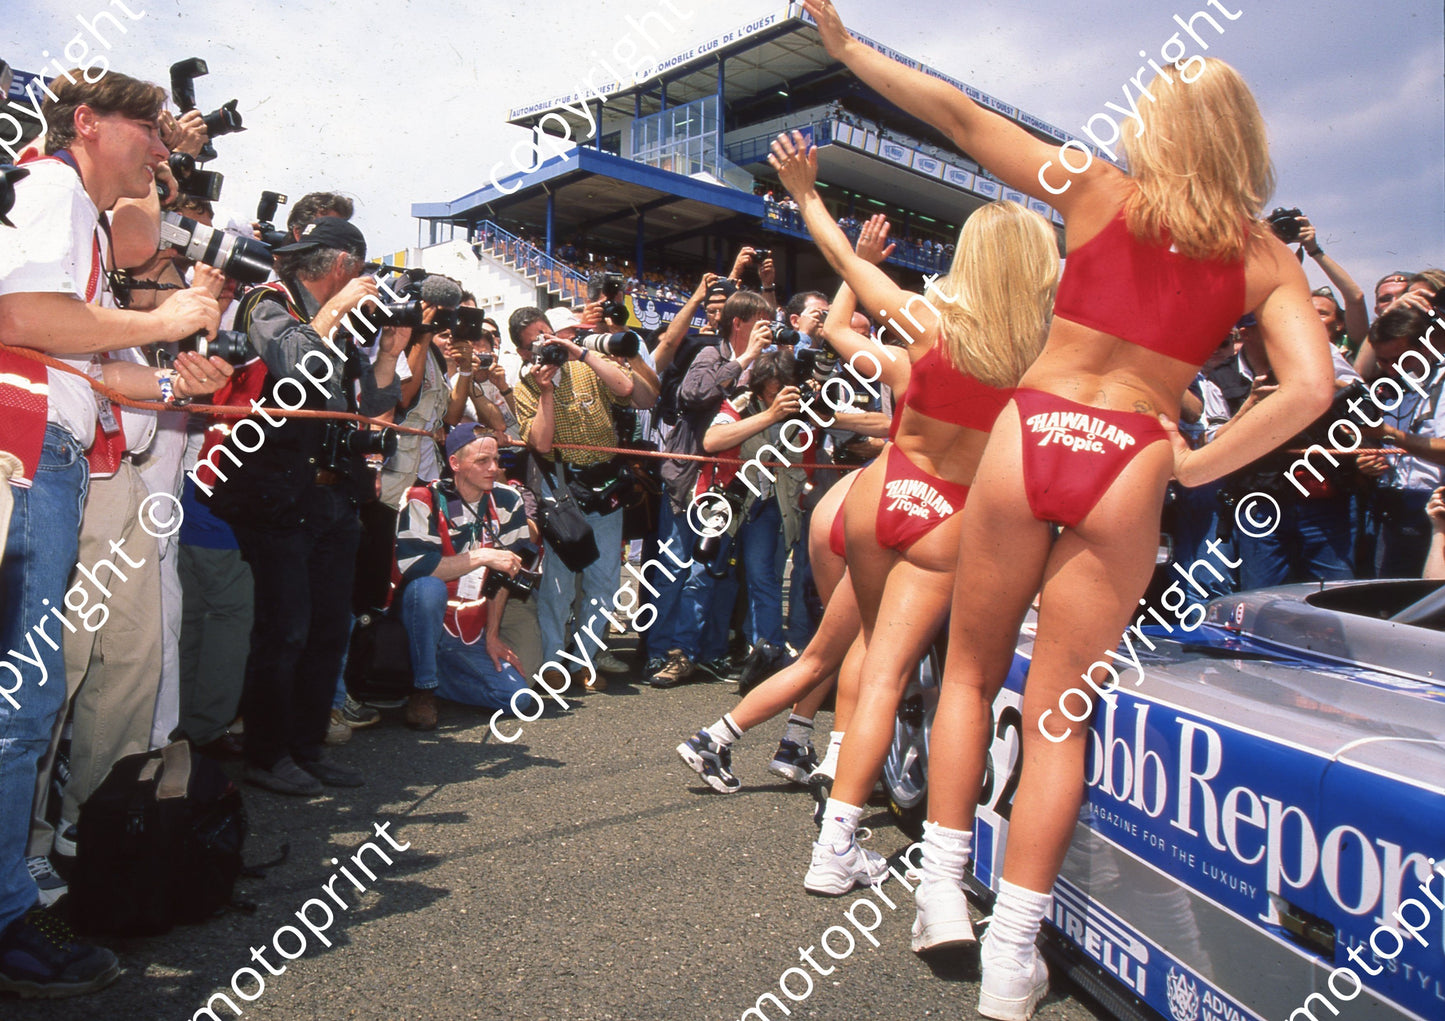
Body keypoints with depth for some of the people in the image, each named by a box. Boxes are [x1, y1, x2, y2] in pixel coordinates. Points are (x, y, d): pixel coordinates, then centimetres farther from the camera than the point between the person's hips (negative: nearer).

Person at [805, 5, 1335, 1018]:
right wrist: (1194, 465, 0)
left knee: (971, 672, 18)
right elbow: (1311, 388, -7)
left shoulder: (1100, 194, 5)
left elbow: (961, 117, 7)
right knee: (1057, 715, 7)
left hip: (1026, 438, 0)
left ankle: (941, 889, 19)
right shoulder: (1264, 258, 7)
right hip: (1130, 465, 1)